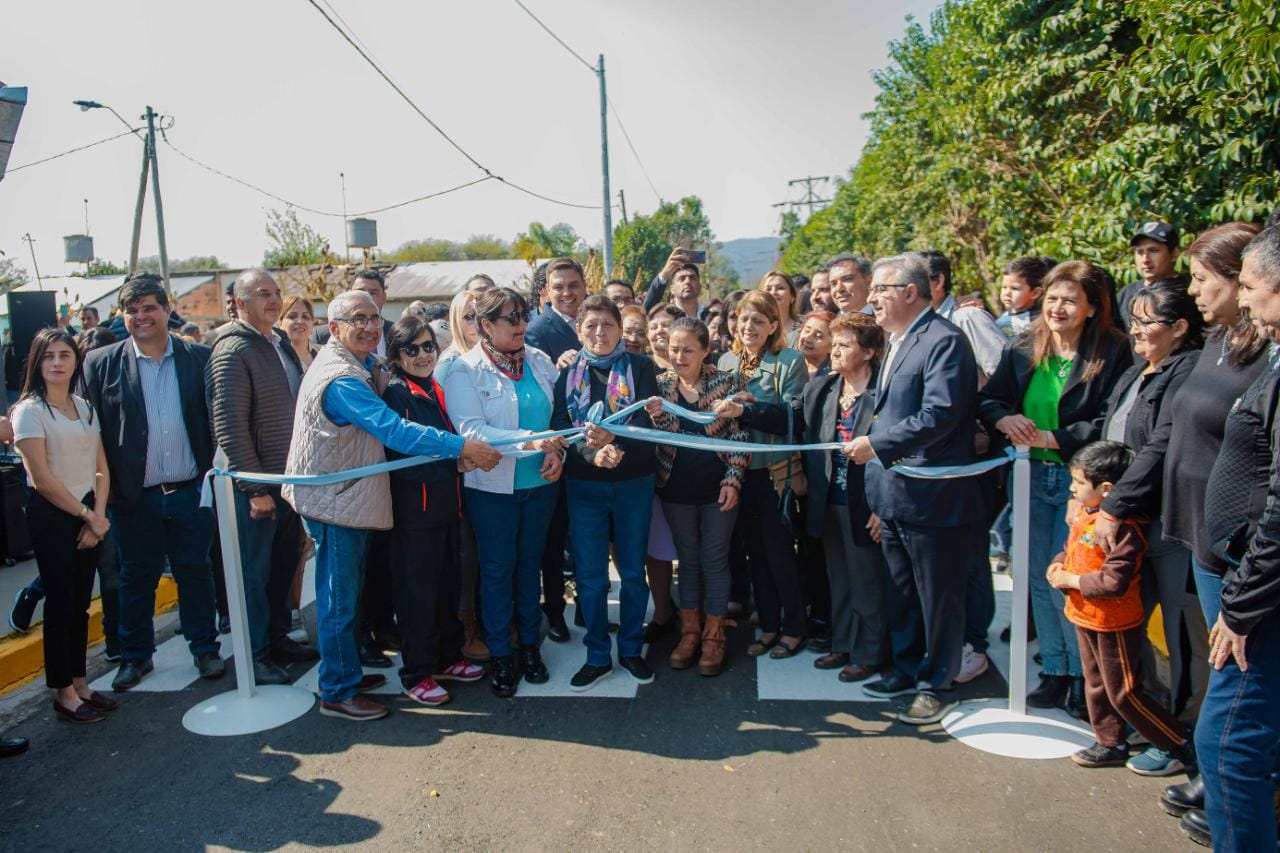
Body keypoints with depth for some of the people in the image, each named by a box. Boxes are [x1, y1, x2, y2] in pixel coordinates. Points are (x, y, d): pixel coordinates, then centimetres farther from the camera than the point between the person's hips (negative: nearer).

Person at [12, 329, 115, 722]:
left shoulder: (84, 407, 9)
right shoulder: (29, 410, -9)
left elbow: (101, 469, 8)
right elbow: (43, 479, -13)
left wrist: (97, 516, -5)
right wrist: (88, 517, -8)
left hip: (87, 513, 5)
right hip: (51, 514, -5)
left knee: (80, 602, 11)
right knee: (60, 602, 1)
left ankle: (79, 683, 21)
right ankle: (64, 693, 12)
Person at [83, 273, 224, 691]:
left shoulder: (198, 358, 1)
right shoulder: (101, 363, -1)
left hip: (190, 492, 0)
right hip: (135, 497, 0)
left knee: (195, 573, 10)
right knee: (136, 578, 13)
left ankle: (205, 648, 24)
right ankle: (136, 656, 29)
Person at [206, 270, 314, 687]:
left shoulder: (281, 344, 11)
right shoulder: (233, 350, -15)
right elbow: (229, 427, -19)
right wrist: (254, 489, -19)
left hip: (289, 477, 8)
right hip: (257, 486, -8)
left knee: (283, 565, 17)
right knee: (254, 571, 5)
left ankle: (278, 637, 32)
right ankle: (255, 654, 18)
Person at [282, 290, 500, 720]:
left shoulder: (361, 366, 9)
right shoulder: (340, 379, -24)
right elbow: (393, 430, -34)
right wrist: (462, 447, -36)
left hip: (348, 496, 10)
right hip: (335, 501, -10)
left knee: (344, 597, 20)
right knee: (339, 600, 1)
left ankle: (348, 673, 34)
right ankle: (338, 693, 14)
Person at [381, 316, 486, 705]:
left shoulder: (438, 391, 12)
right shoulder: (395, 394, -10)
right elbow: (400, 453, -17)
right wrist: (453, 458, -18)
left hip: (447, 504, 7)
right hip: (415, 508, -7)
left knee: (448, 584, 15)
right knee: (417, 591, 1)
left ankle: (447, 657, 30)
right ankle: (416, 673, 14)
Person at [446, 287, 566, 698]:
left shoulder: (540, 361, 4)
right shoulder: (465, 370, -10)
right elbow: (472, 430, -21)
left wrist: (557, 451, -11)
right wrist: (532, 441, -29)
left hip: (540, 483, 4)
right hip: (492, 485, -4)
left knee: (530, 564, 15)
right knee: (497, 569, 7)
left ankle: (529, 644, 30)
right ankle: (499, 654, 21)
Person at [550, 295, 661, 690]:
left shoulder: (640, 367, 0)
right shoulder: (567, 373, 4)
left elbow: (648, 417, -13)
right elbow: (560, 422, -7)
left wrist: (615, 438, -33)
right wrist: (591, 451, -26)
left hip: (634, 482, -1)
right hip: (584, 484, 1)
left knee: (633, 571, 10)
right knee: (589, 575, 6)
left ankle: (631, 649, 27)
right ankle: (597, 656, 21)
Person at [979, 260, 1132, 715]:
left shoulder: (1112, 353, -9)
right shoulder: (1022, 350, 5)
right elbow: (986, 399, 6)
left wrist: (1052, 438, -22)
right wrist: (1004, 420, -15)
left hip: (1079, 480, -5)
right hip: (1031, 476, 5)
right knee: (1039, 579, 11)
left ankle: (1084, 677, 18)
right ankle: (1054, 672, 26)